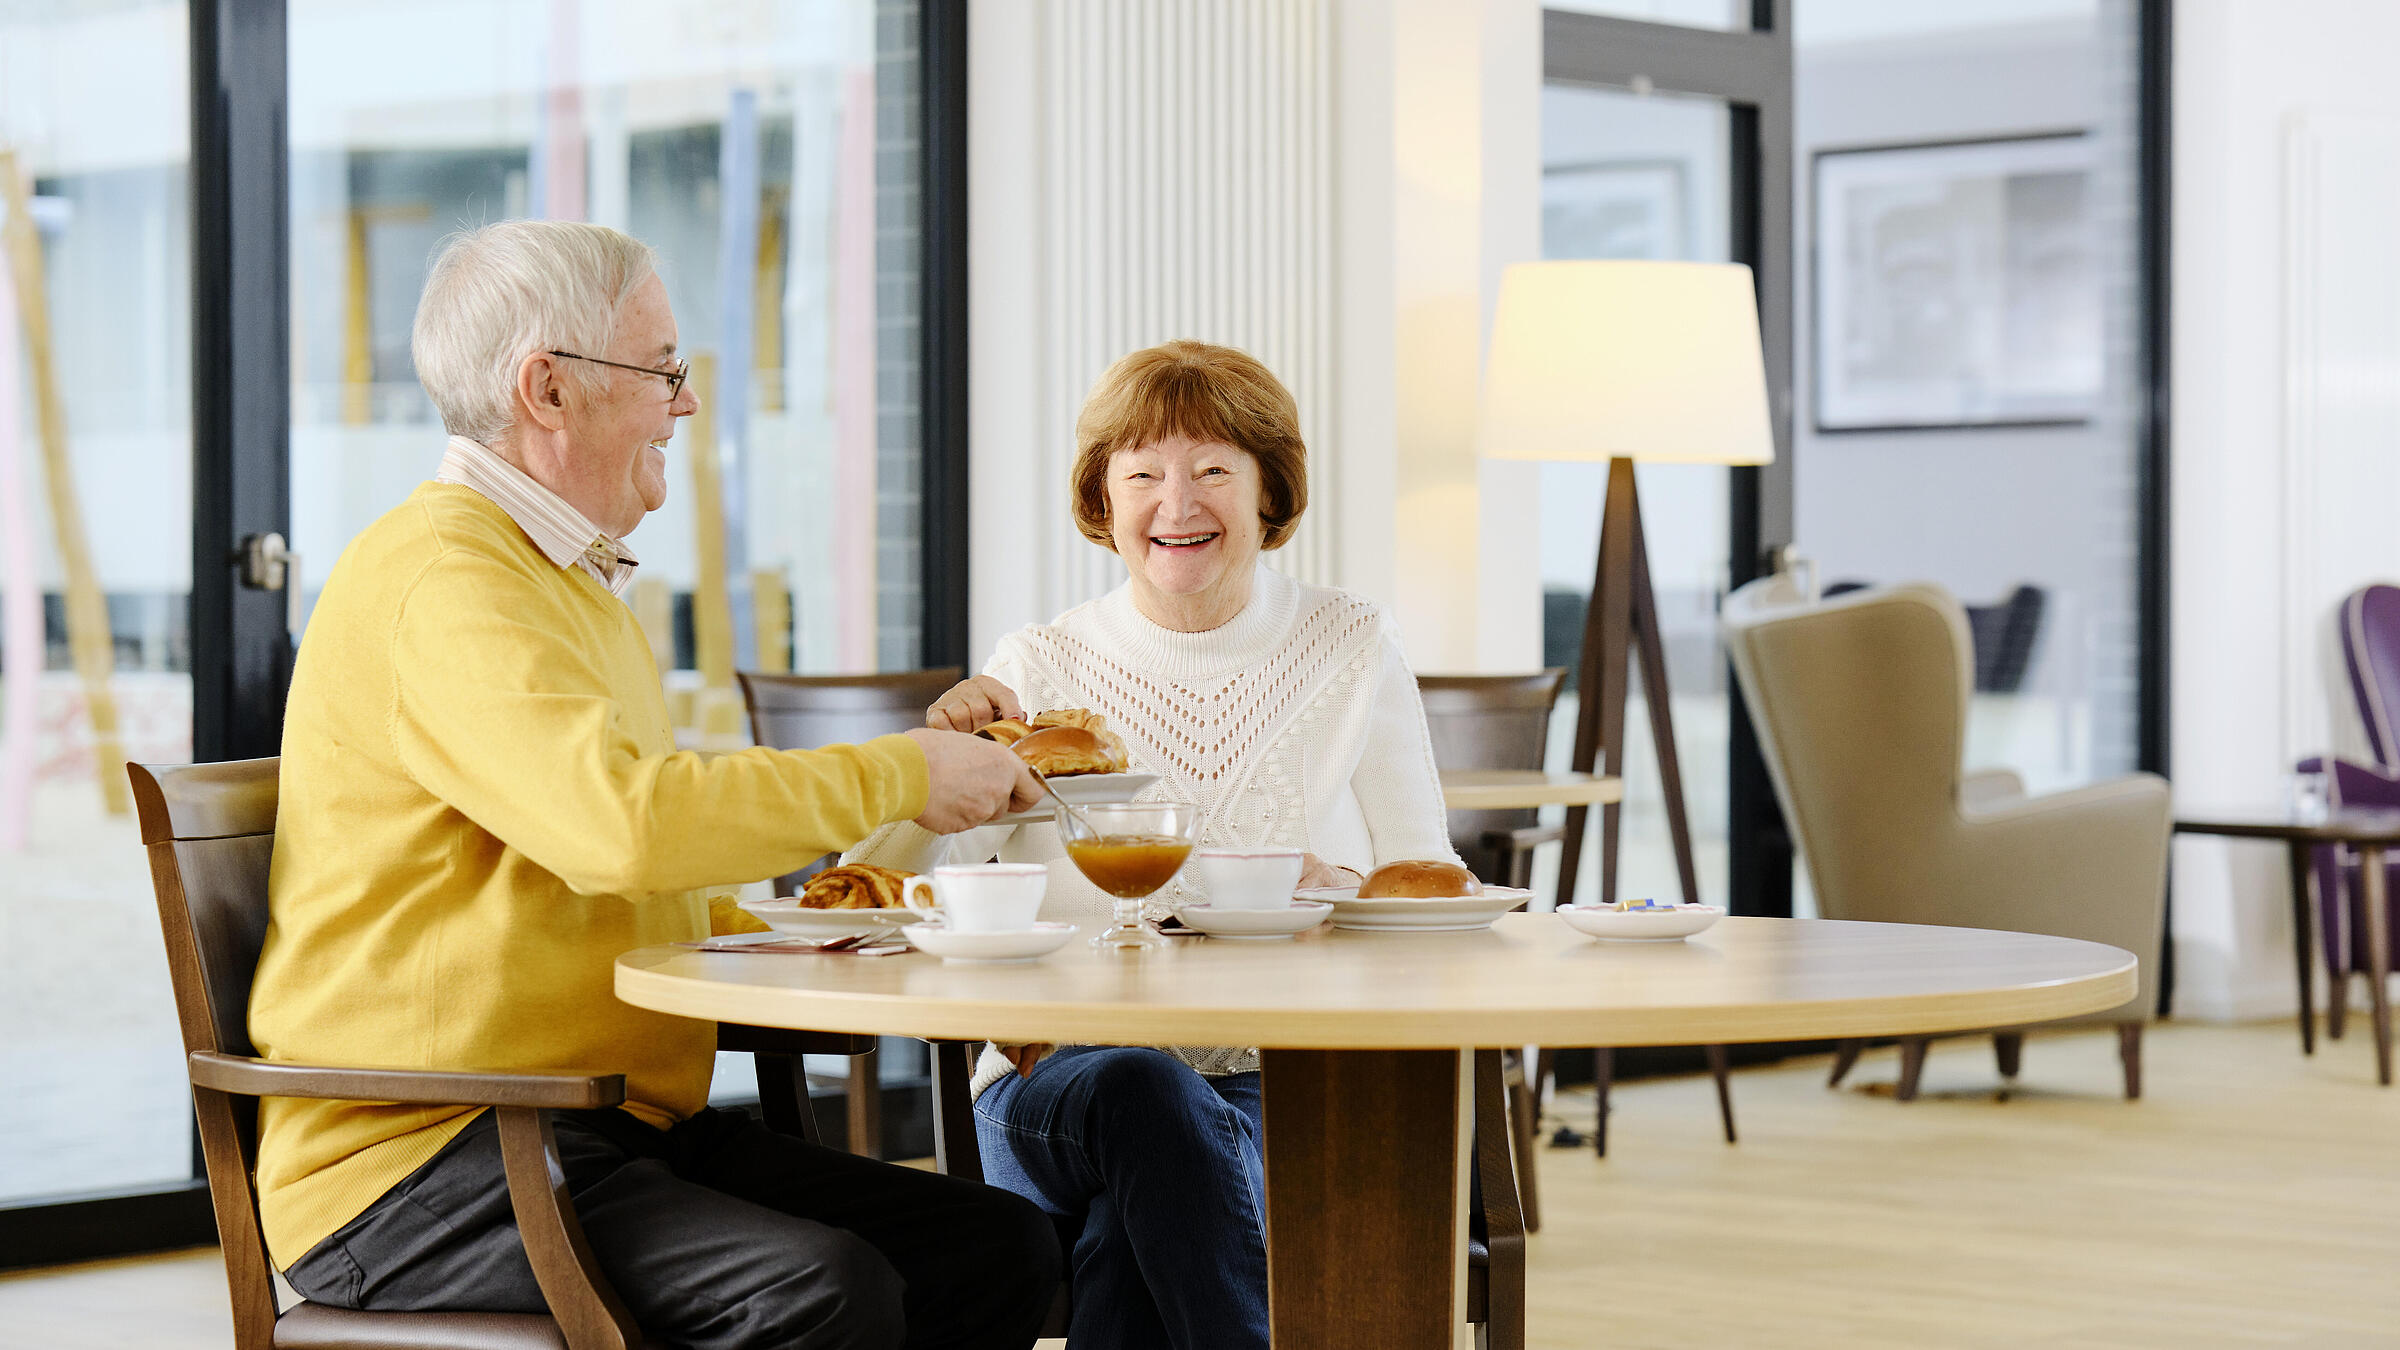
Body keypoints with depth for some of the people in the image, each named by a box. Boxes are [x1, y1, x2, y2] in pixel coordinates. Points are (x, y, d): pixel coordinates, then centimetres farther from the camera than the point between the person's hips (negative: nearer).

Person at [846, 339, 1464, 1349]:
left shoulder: (1350, 651, 11)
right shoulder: (1038, 669, 10)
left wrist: (1340, 895, -12)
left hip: (1293, 1087, 0)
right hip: (1058, 1080, 0)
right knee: (1143, 1088, -37)